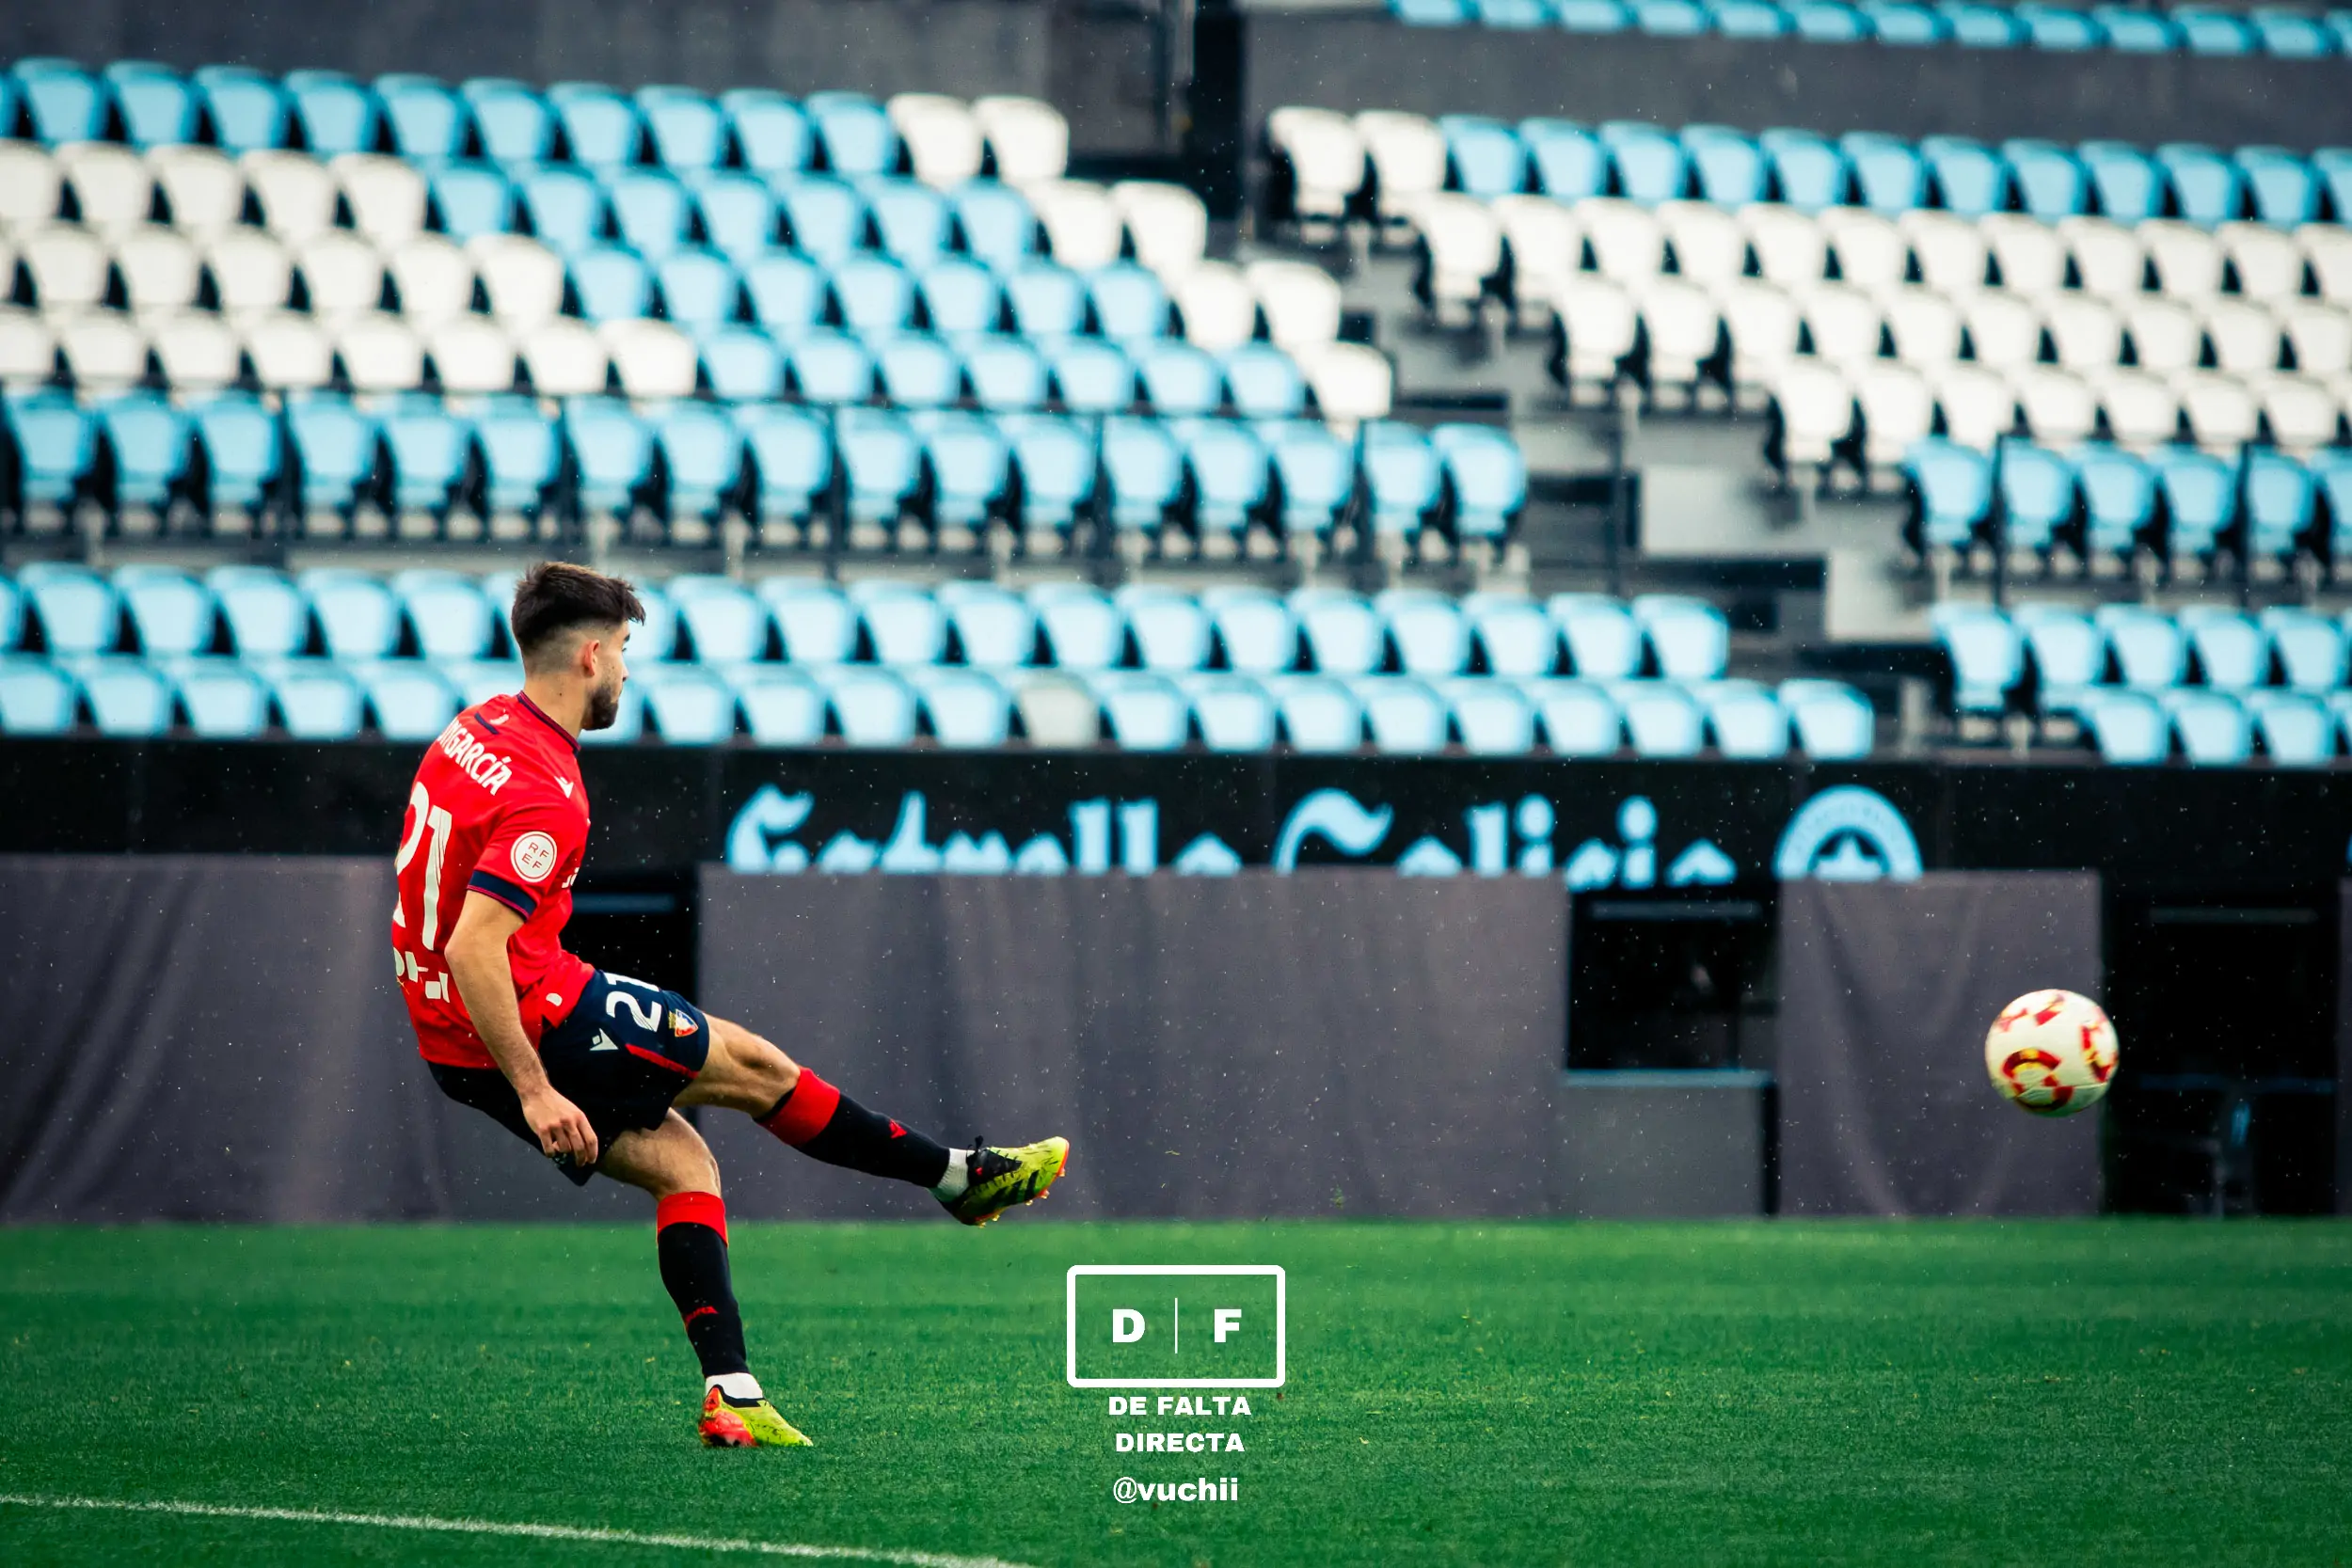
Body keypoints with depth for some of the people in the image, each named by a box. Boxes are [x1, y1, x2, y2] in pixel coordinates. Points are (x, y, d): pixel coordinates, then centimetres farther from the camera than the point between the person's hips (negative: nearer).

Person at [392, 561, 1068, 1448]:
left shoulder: (475, 732, 6)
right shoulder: (543, 792, -24)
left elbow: (427, 878, 20)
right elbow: (471, 949, -31)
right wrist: (535, 1093, -28)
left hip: (455, 1046, 9)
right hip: (528, 1022, -9)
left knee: (679, 1161, 13)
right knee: (752, 1067, 6)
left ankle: (729, 1390, 2)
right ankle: (964, 1176, 22)